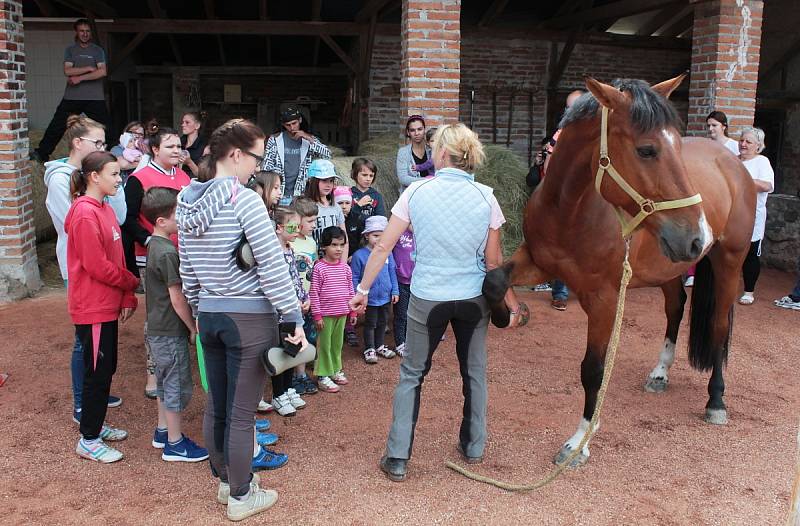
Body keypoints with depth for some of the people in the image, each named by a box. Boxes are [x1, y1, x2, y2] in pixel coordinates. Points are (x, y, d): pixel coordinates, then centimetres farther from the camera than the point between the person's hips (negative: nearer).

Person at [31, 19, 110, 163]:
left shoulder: (98, 51, 6)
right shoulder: (70, 50, 10)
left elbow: (102, 72, -10)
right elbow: (67, 71, -4)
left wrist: (80, 78, -12)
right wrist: (89, 68, -10)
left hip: (95, 98, -1)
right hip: (72, 97, 1)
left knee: (105, 127, -3)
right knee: (57, 126, 1)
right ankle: (42, 153, 8)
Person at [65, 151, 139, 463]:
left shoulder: (104, 210, 11)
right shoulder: (85, 215, -18)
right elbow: (97, 266, -20)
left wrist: (127, 298, 6)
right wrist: (132, 283, -7)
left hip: (108, 305, 9)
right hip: (92, 308, -9)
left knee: (106, 368, 17)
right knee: (97, 371, 0)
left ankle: (95, 424, 32)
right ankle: (88, 441, 13)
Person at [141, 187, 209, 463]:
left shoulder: (154, 245, 7)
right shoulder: (168, 252, -22)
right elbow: (177, 298, -21)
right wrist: (193, 328, -11)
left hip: (158, 328, 9)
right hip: (171, 331, -9)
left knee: (165, 381, 21)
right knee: (178, 386, 2)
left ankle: (163, 431, 34)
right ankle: (175, 444, 13)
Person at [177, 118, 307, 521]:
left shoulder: (187, 202, 6)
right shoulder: (244, 200, -16)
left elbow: (187, 269, 11)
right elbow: (273, 267, -17)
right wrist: (294, 318, -12)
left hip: (209, 316, 7)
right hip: (249, 318, -7)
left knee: (216, 406, 17)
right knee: (242, 413, 4)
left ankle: (225, 481, 36)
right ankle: (241, 497, 18)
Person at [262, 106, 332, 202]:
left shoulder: (310, 140, 8)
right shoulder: (274, 140, 6)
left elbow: (327, 155, -4)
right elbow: (266, 167, 7)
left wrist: (310, 139, -12)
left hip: (301, 194, 0)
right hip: (279, 194, 0)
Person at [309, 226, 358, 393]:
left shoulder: (345, 267, 5)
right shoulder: (319, 268, -11)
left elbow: (350, 290, 12)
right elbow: (313, 293, -11)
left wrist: (353, 311, 11)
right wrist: (317, 315, -12)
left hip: (342, 313, 5)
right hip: (325, 314, -5)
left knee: (337, 343, 16)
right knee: (324, 345, 4)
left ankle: (335, 370, 30)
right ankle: (323, 376, 12)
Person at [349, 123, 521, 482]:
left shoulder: (417, 192, -8)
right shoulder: (485, 197, -6)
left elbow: (383, 246, -5)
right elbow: (494, 261, -1)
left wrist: (362, 289, 5)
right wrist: (510, 301, 12)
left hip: (427, 299, -1)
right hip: (474, 298, 2)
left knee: (411, 374, 13)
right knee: (474, 372, 21)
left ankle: (397, 459, 14)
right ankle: (473, 447, 36)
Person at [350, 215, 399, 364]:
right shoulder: (359, 255, -14)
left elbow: (392, 272, 4)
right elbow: (354, 278, -8)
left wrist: (395, 291, 4)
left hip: (385, 296, 4)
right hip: (370, 297, -4)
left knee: (382, 322, 19)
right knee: (370, 324, 10)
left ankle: (379, 346, 36)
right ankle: (369, 349, 24)